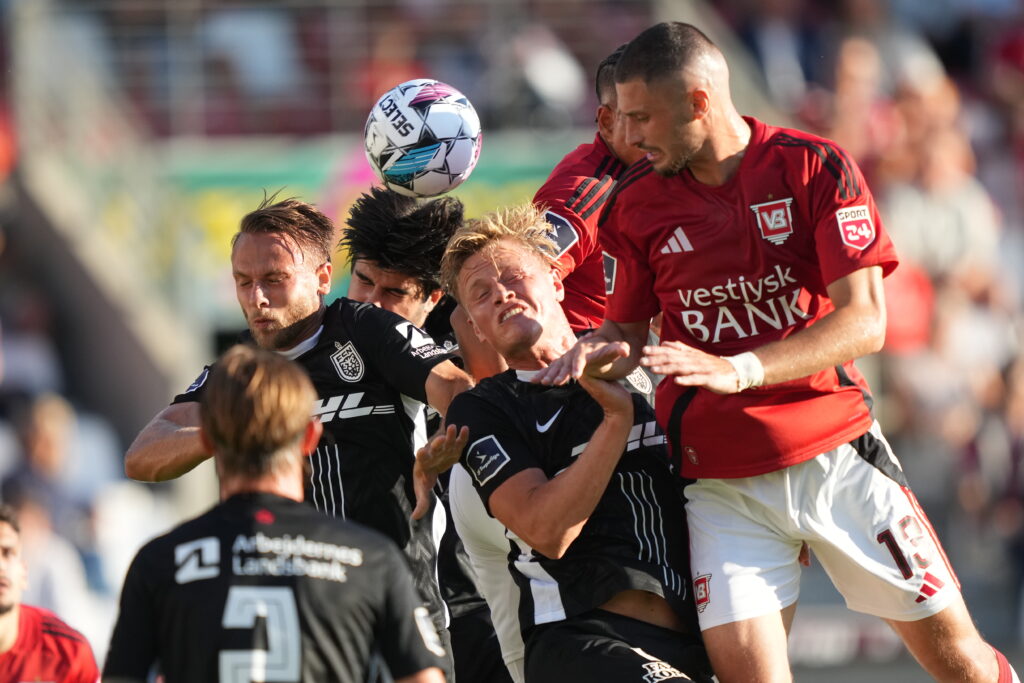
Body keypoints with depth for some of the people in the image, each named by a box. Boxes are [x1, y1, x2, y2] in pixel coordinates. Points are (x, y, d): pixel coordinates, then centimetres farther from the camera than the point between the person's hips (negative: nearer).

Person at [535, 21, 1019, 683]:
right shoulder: (636, 202, 2)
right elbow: (630, 331, 14)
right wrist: (598, 352, -11)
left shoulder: (817, 168, -7)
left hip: (837, 452, -1)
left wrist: (738, 371, -27)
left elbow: (864, 323, -15)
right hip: (721, 478, 1)